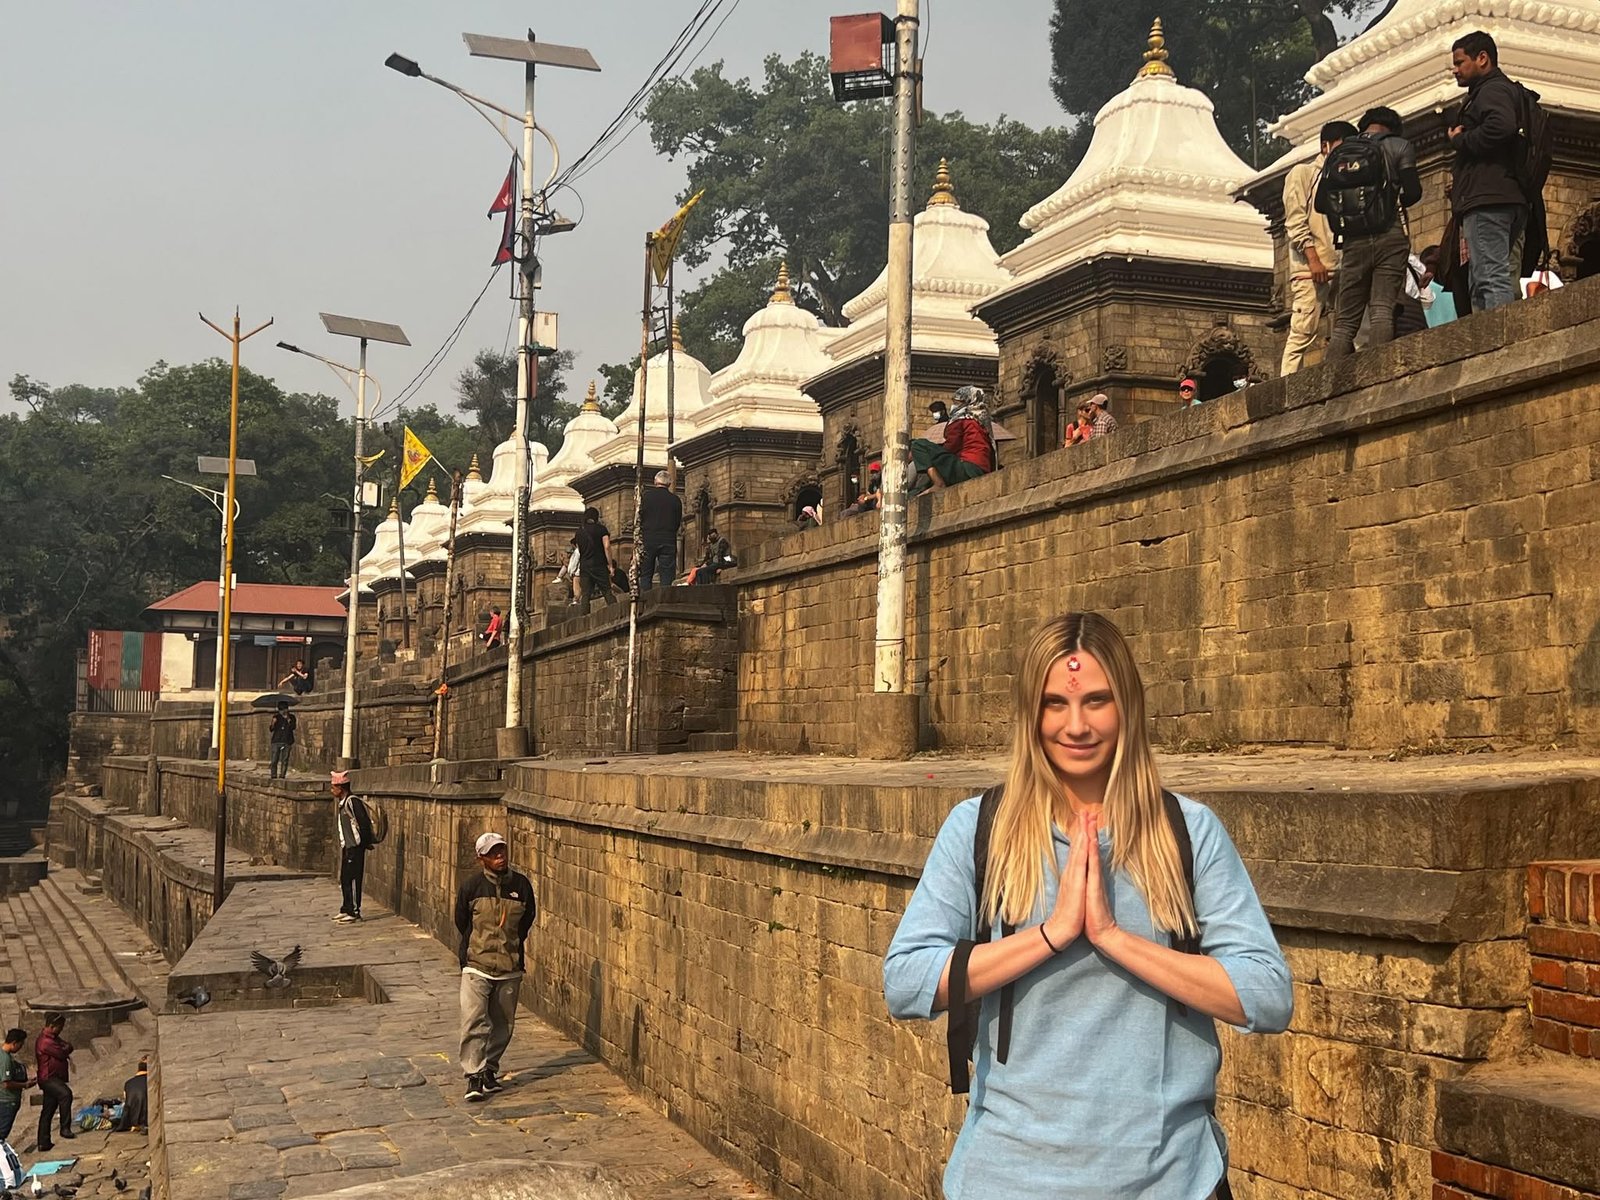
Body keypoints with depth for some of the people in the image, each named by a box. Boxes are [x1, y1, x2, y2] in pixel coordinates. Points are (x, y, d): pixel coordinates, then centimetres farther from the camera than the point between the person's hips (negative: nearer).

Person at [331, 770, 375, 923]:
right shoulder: (341, 803, 14)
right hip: (346, 847, 10)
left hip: (355, 847, -10)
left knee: (353, 879, -6)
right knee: (344, 879, 14)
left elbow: (364, 823, -19)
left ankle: (354, 912, -2)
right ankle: (346, 909, 23)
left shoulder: (353, 802, -16)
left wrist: (366, 843, -15)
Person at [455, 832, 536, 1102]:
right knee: (473, 1021, -13)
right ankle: (474, 1075, -8)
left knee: (503, 1024, 9)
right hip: (476, 967, -2)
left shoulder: (521, 885, 0)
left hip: (510, 968, 3)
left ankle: (489, 1070, 24)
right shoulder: (472, 886, -6)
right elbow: (461, 922, 7)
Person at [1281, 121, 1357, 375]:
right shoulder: (1302, 173, 8)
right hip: (1311, 269, -6)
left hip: (1343, 268, 6)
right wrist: (1313, 258, -15)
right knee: (1303, 333, -11)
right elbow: (1295, 221, -4)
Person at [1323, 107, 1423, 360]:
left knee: (1345, 321, 2)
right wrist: (1395, 202, 17)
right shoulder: (1398, 146, 6)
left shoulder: (1336, 155, 15)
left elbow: (1321, 202, 10)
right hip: (1390, 237, -2)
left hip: (1353, 242, 3)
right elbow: (1413, 192, -3)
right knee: (1382, 310, -10)